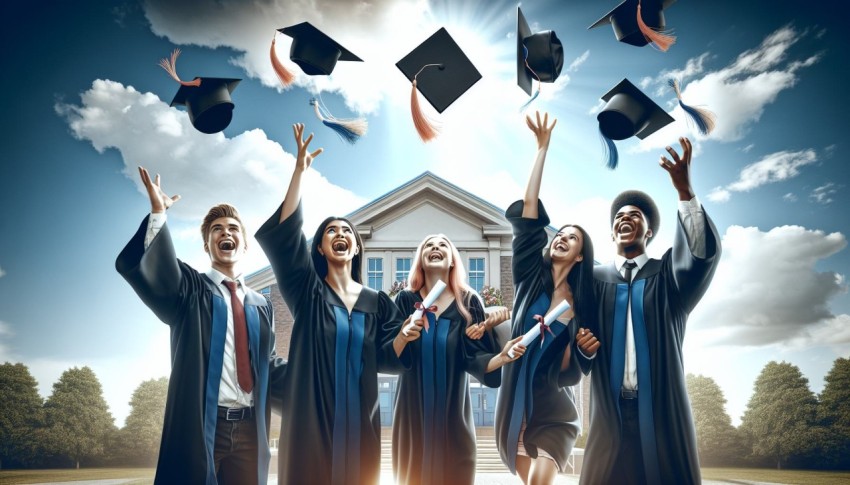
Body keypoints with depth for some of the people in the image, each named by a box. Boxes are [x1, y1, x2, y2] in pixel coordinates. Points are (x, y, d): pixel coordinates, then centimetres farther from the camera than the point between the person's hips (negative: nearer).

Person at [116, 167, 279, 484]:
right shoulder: (190, 289, 3)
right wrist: (158, 211, -24)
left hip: (248, 429, 4)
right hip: (200, 428, -4)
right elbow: (140, 267, -15)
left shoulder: (261, 305, 17)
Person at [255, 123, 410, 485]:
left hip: (358, 419, 2)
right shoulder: (308, 291, 2)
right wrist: (300, 170, -14)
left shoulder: (377, 302, 10)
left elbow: (385, 358, 4)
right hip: (311, 418, -2)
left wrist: (406, 335, -18)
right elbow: (282, 233, -10)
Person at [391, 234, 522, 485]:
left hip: (453, 410, 0)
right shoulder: (406, 300, 1)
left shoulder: (468, 301, 1)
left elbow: (475, 356, -6)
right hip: (413, 410, 0)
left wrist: (502, 357, -25)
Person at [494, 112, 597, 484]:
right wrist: (543, 147, -9)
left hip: (554, 411, -2)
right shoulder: (530, 277, 1)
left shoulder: (582, 303, -2)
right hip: (517, 405, 2)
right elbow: (528, 210, -6)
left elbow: (569, 370, -3)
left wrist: (570, 329, -21)